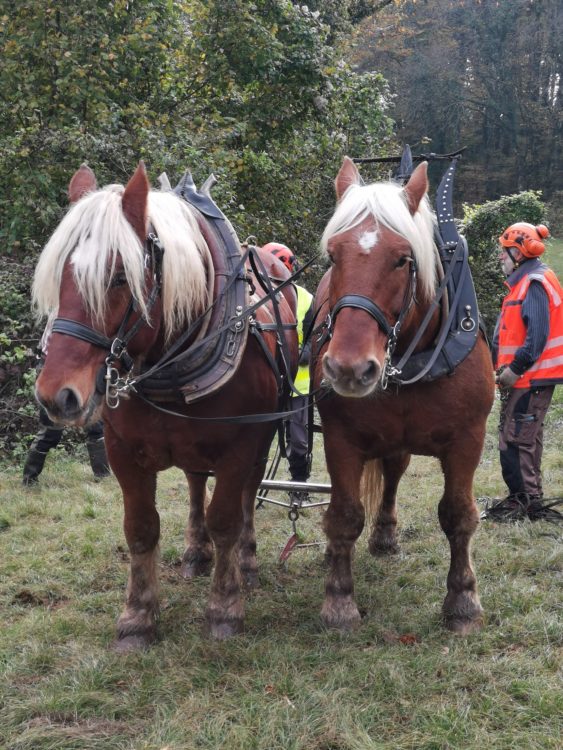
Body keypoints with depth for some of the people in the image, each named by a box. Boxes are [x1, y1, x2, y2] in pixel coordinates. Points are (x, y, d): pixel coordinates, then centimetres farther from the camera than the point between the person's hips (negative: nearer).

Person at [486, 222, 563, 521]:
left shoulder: (535, 285, -16)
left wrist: (515, 369, -22)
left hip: (530, 379, -10)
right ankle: (531, 500, 24)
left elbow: (537, 336, -24)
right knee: (526, 438, 15)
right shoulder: (523, 283, 16)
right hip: (525, 377, 10)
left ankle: (521, 500, 1)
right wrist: (503, 366, 12)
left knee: (514, 439, -6)